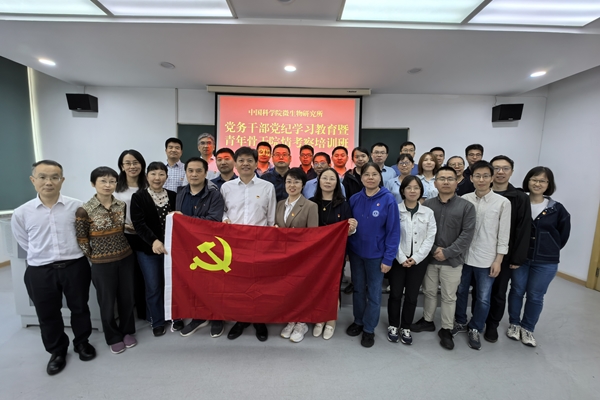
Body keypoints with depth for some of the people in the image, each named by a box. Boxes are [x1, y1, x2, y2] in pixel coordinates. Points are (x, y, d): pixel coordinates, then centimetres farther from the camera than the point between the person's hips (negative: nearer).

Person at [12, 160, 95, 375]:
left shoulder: (77, 206, -9)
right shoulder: (21, 213, -5)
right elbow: (25, 244, 8)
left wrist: (70, 254, 7)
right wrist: (43, 255, 5)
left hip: (75, 266, -1)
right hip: (40, 271, 1)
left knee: (79, 308, 16)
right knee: (47, 315, 17)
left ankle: (82, 342, 40)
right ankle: (57, 351, 40)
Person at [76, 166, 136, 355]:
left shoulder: (122, 205, -1)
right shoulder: (84, 210, -13)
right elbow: (81, 240, -5)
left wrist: (122, 248, 9)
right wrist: (94, 258, -1)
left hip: (126, 258, 3)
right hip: (102, 263, -3)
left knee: (127, 297, 15)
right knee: (107, 302, 12)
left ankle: (127, 331, 36)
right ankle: (114, 337, 34)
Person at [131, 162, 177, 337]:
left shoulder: (173, 196, 4)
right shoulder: (138, 197, -4)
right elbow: (139, 224, -15)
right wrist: (153, 240, -29)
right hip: (148, 250, -2)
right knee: (154, 287, 8)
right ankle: (158, 322, 28)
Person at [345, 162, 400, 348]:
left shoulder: (388, 200, -13)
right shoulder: (354, 199, -3)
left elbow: (393, 231, -12)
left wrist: (388, 258, -12)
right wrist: (346, 250, 1)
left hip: (376, 255, -3)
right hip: (355, 252, 3)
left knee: (374, 293, 13)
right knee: (358, 289, 18)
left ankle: (369, 329, 32)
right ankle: (358, 321, 40)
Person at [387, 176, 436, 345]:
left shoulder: (428, 212, 3)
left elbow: (430, 238, -1)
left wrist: (416, 258, -9)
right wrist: (402, 258, -12)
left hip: (419, 260, 2)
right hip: (398, 259, -2)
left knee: (412, 296, 10)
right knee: (395, 294, 5)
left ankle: (406, 328, 28)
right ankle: (393, 326, 25)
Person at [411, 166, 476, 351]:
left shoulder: (466, 206, -5)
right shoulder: (427, 205, 0)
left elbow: (467, 234, -10)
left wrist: (447, 253, -16)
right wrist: (433, 249, -14)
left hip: (453, 260, -2)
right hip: (429, 258, 2)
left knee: (449, 297, 11)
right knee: (429, 292, 17)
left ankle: (446, 330, 29)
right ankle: (427, 320, 37)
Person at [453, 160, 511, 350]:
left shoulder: (503, 202, -6)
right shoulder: (464, 199, -2)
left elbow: (504, 234, -4)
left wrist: (498, 260, -6)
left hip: (486, 259, -2)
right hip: (464, 255, 2)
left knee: (483, 298, 10)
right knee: (460, 292, 16)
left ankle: (475, 329, 32)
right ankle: (460, 322, 37)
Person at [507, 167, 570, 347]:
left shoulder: (557, 209, -3)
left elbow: (563, 235, 9)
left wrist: (550, 250, 8)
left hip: (546, 262, 1)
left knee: (535, 296, 10)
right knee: (517, 291, 12)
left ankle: (527, 328, 29)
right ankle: (514, 324, 30)